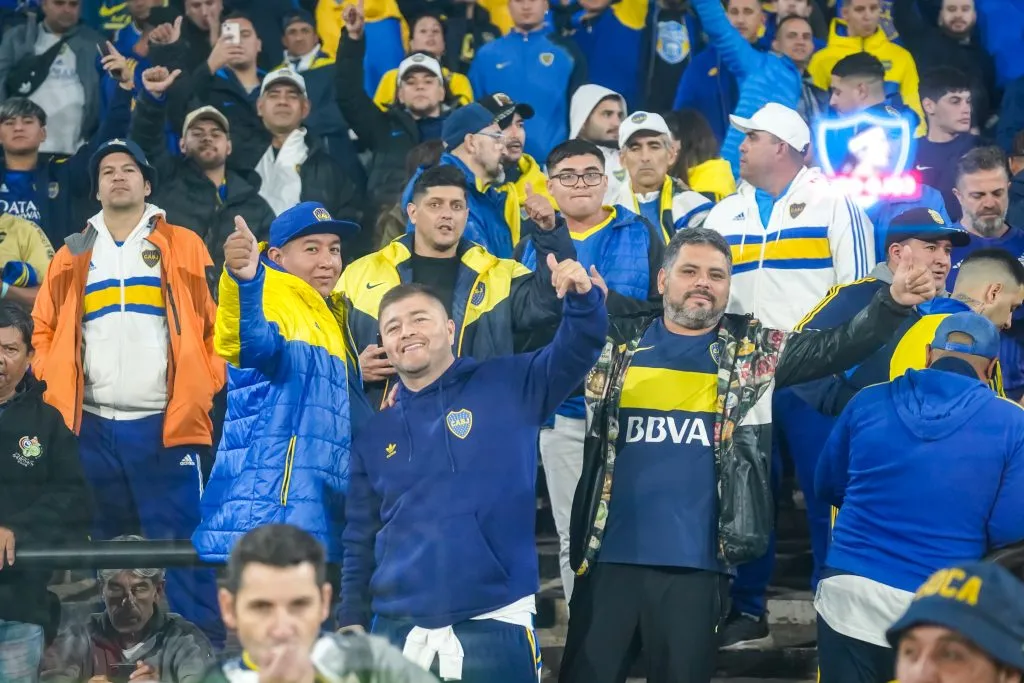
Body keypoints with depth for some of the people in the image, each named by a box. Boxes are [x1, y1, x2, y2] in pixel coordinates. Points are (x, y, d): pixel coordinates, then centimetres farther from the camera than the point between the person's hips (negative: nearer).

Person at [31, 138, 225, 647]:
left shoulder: (183, 247, 7)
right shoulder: (73, 255, 15)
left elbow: (215, 323, 3)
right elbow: (44, 329, 17)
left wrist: (204, 389, -5)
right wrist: (55, 387, 4)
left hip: (166, 423, -3)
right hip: (92, 426, 3)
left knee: (180, 540, -6)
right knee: (104, 547, 8)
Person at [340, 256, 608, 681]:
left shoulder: (507, 386, 4)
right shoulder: (376, 435, 13)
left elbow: (575, 351, -8)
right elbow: (360, 542, 16)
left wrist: (583, 297, -27)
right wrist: (351, 621, 8)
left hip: (493, 628, -3)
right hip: (398, 632, 3)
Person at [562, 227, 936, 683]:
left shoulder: (753, 351, 7)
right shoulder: (617, 342, 7)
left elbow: (836, 347, -2)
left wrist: (892, 304, -18)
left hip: (696, 563, 0)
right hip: (610, 556, 0)